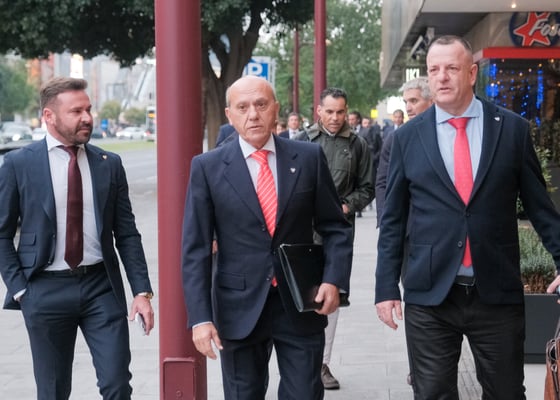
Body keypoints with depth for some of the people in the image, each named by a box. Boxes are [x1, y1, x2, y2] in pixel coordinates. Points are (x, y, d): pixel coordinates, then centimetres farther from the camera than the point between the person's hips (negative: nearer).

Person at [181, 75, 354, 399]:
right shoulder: (208, 167, -2)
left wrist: (335, 279, -8)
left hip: (301, 304, 1)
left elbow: (336, 227, 7)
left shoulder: (309, 158, 1)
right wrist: (200, 316, -11)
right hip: (239, 309, 0)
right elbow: (196, 248, -4)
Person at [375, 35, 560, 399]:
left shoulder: (512, 128, 1)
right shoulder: (408, 137, 3)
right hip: (429, 295, 0)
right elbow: (393, 220, 6)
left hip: (498, 292, 0)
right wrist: (387, 286, 2)